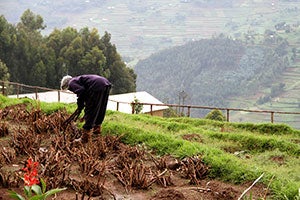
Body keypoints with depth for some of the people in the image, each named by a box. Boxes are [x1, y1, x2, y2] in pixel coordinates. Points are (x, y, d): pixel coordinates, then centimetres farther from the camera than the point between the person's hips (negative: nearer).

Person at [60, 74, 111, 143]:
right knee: (100, 110, 25)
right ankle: (97, 129, 42)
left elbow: (81, 90, -14)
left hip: (97, 87, -9)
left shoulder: (71, 83, 7)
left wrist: (80, 106, -2)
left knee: (90, 112, -4)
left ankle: (85, 138, -3)